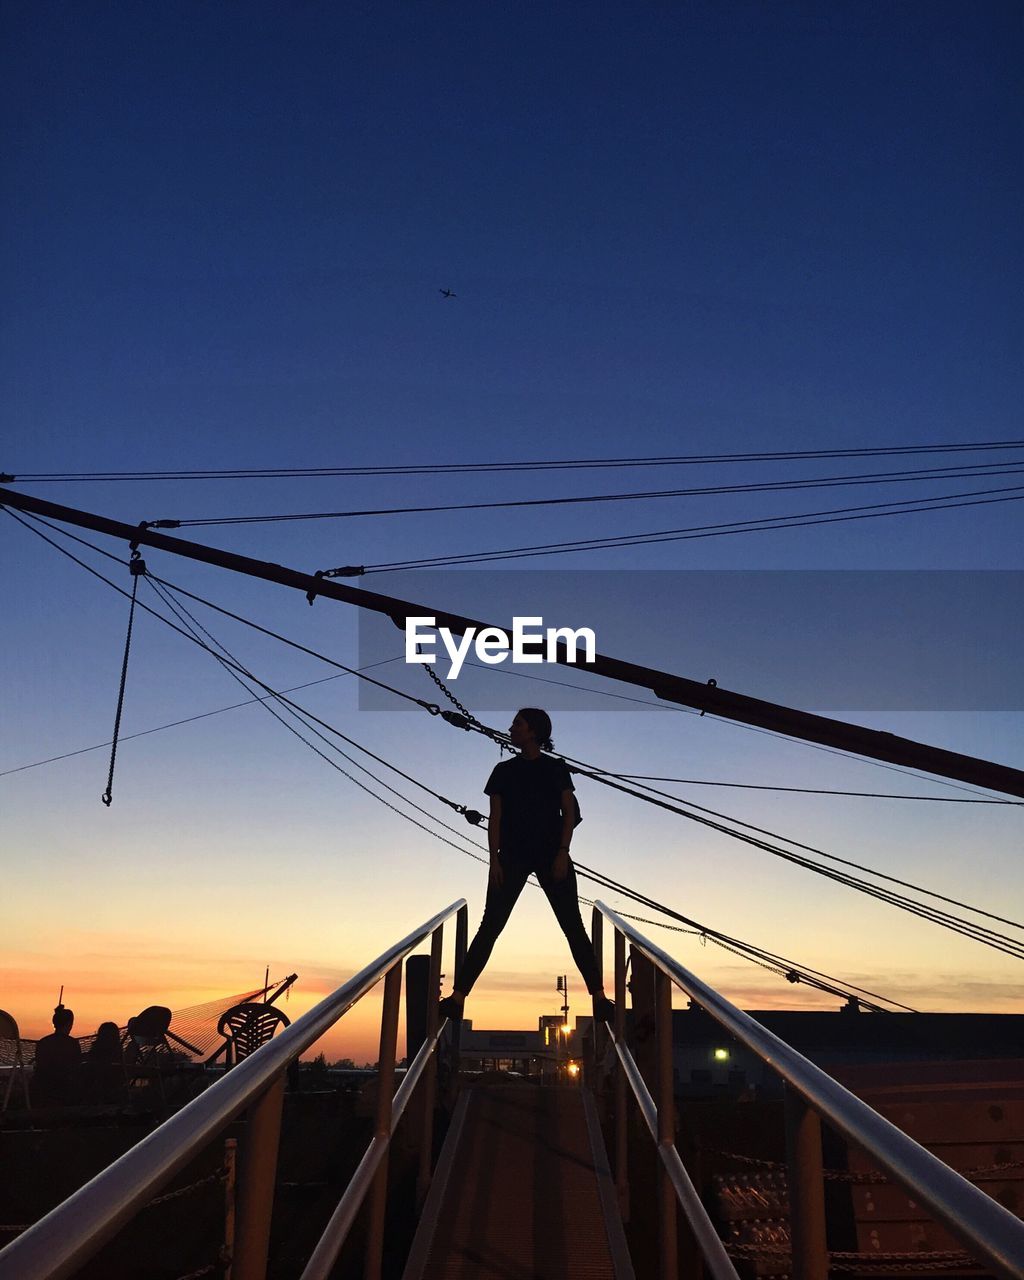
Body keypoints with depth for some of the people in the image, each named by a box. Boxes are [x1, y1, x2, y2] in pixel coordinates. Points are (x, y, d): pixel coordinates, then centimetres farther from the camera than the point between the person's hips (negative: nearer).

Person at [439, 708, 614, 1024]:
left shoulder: (556, 768, 5)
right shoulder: (504, 770, 8)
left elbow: (569, 813, 2)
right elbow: (495, 817, 5)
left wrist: (562, 853, -9)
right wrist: (494, 859, -4)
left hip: (552, 855, -1)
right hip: (512, 856, 1)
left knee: (573, 927, 0)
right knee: (490, 926, -2)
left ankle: (599, 995, 7)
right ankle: (458, 995, 0)